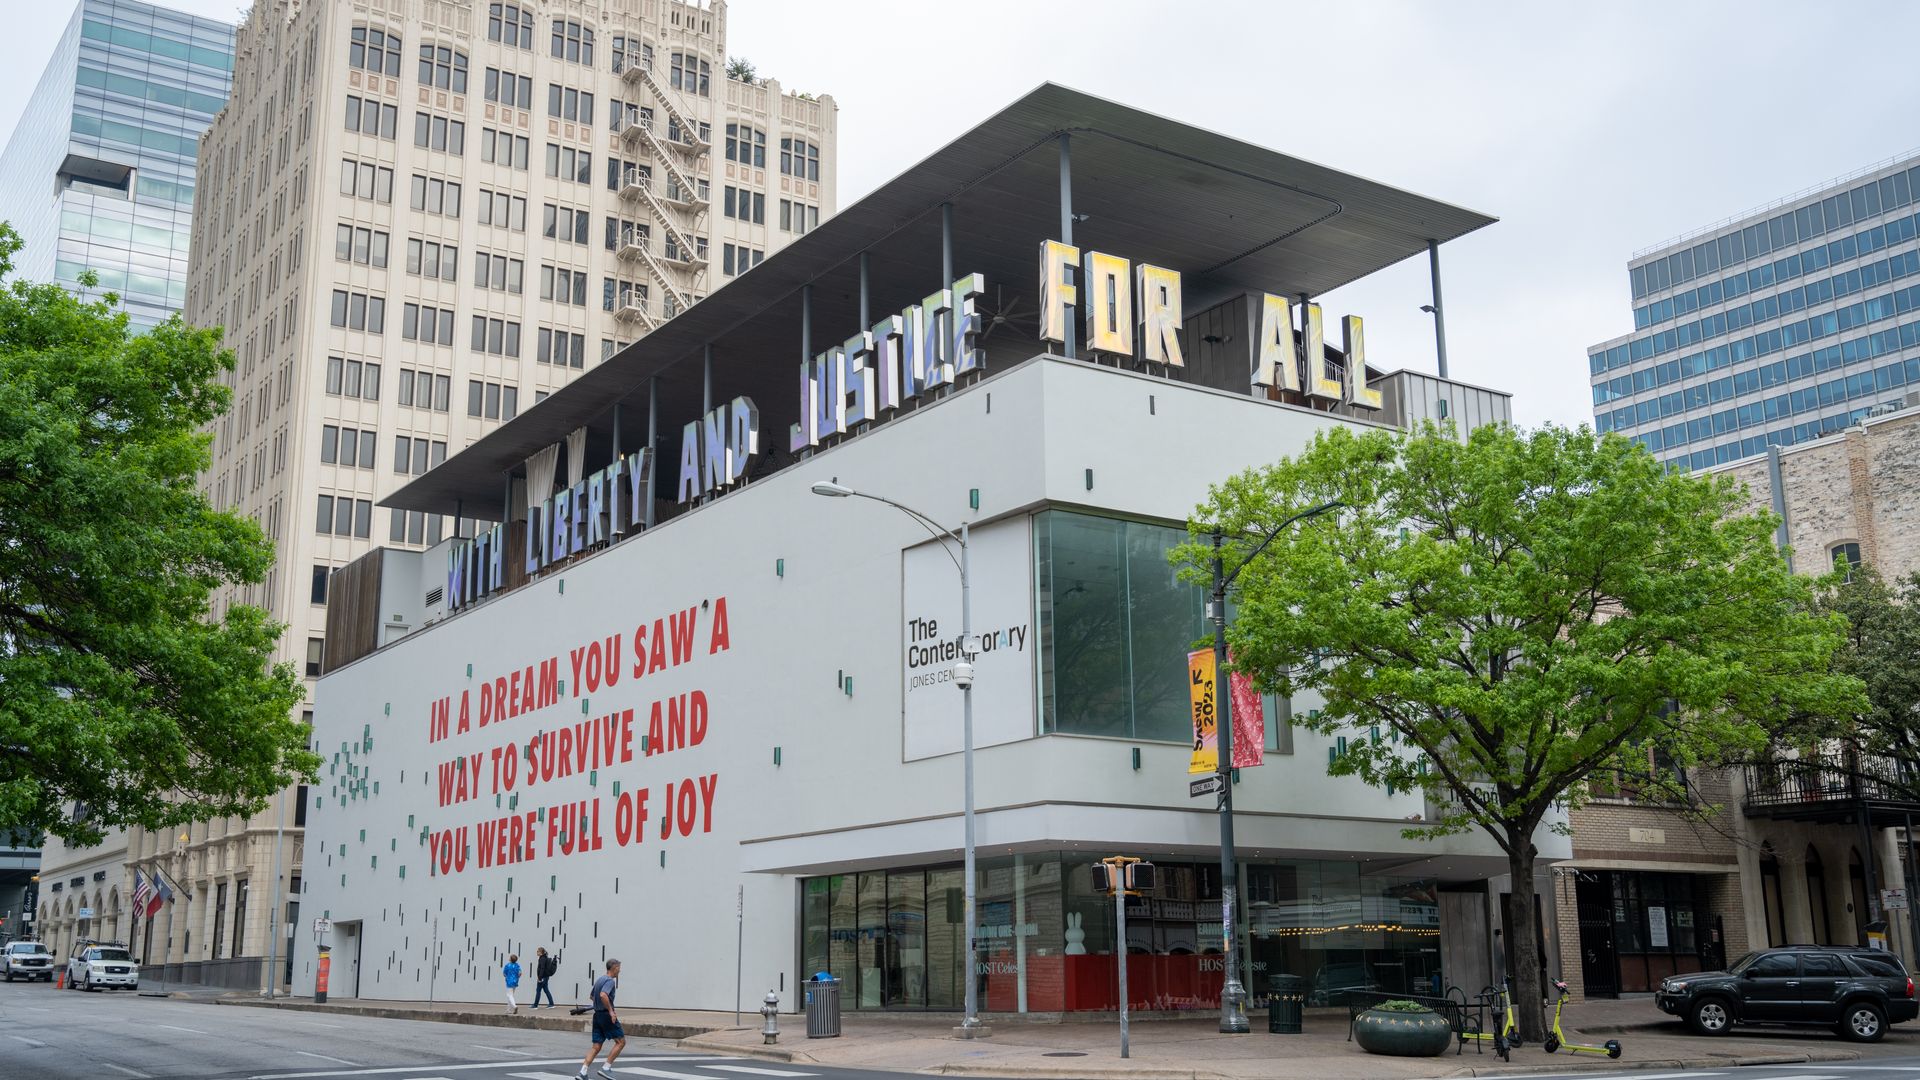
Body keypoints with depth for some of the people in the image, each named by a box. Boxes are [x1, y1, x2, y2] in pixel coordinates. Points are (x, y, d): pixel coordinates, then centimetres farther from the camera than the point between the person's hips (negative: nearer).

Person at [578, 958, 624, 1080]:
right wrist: (611, 1011, -24)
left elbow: (593, 997, 30)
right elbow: (603, 995, -30)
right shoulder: (610, 981, -12)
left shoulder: (599, 980, 17)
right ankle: (606, 1068, -2)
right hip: (606, 1015, -9)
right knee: (621, 1042, 2)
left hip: (597, 1015, 9)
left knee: (596, 1047, 8)